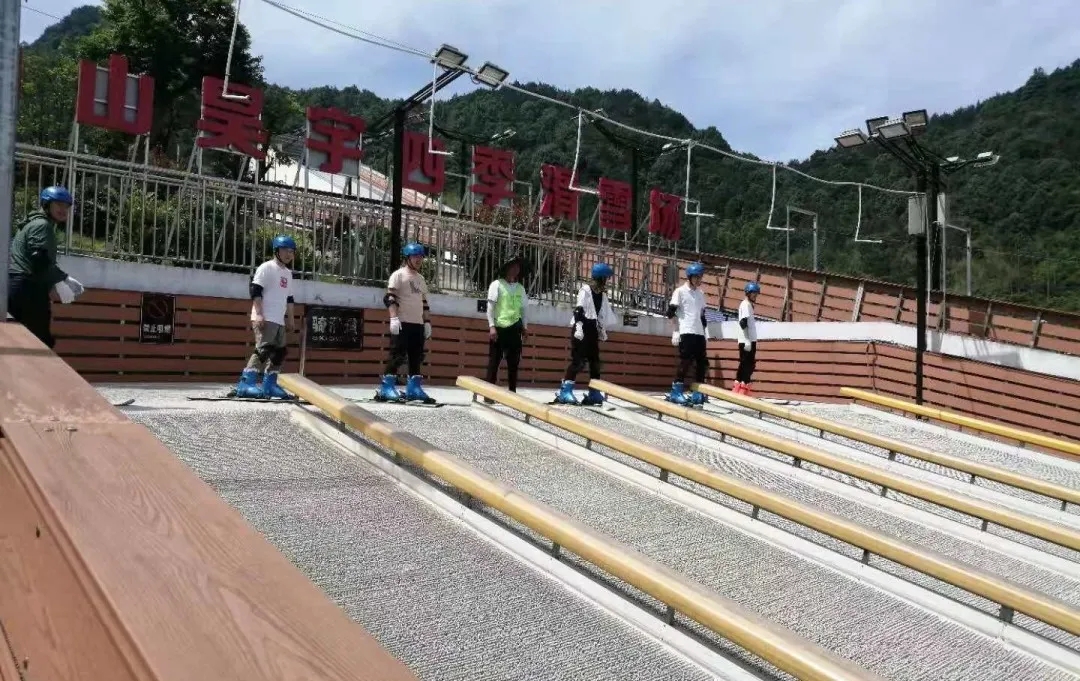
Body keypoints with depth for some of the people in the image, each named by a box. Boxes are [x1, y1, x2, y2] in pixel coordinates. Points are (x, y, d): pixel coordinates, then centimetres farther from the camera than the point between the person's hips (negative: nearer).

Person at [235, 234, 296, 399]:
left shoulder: (288, 273, 19)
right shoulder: (267, 268, -6)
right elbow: (255, 290, -14)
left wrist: (290, 319, 21)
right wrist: (259, 314, -21)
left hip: (279, 320, 9)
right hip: (265, 318, -9)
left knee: (280, 351, 9)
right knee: (263, 349, -19)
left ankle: (269, 385, 17)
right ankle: (246, 384, -22)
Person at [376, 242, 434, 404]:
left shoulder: (421, 278, 20)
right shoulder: (399, 275, -3)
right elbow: (390, 298, -12)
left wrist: (427, 322, 15)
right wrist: (394, 318, -21)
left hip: (418, 323, 8)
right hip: (402, 323, -7)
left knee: (417, 356, 7)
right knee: (397, 355, -10)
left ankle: (414, 388, 13)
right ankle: (387, 388, -8)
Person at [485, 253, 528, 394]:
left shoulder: (520, 288, 13)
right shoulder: (497, 284, -1)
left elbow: (523, 308, 17)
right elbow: (490, 307, -5)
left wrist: (525, 327, 10)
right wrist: (491, 326, -12)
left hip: (514, 328, 5)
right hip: (499, 327, -5)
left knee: (514, 362, 7)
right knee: (494, 361, -1)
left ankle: (512, 392, 14)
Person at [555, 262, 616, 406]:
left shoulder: (602, 294, 14)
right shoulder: (585, 290, -9)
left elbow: (603, 314, 22)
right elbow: (578, 310, -16)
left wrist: (603, 331, 23)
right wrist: (578, 327, -23)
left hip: (592, 329, 8)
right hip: (581, 328, -8)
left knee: (594, 361, 9)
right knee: (579, 360, -13)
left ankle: (594, 393, 16)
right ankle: (564, 391, -11)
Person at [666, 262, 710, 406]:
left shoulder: (700, 294, 17)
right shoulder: (680, 291, -2)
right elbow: (671, 313, -6)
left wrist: (705, 332, 16)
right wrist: (675, 332, -11)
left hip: (699, 334, 7)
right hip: (686, 333, -7)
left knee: (703, 362, 3)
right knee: (686, 361, -13)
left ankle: (698, 393, 11)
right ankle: (676, 391, -7)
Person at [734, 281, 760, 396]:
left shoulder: (748, 305, 19)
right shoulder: (746, 304, -10)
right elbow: (743, 323, -20)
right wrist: (747, 340, -24)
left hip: (750, 340, 10)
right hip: (747, 340, -10)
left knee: (745, 364, 12)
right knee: (748, 364, -10)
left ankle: (737, 388, 15)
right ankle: (744, 389, -12)